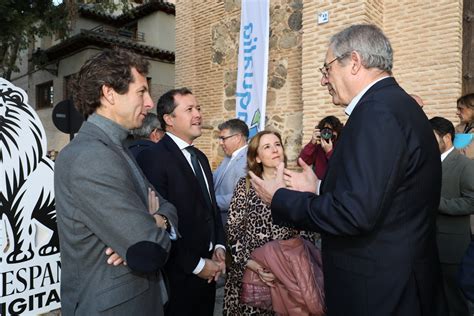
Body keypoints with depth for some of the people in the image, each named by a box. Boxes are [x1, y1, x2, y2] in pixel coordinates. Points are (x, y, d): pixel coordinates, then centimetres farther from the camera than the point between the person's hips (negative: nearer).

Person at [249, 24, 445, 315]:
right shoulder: (398, 104, 8)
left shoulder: (377, 111, -22)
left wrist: (281, 199, -15)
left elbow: (355, 213, -28)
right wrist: (320, 188, 9)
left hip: (377, 289, -9)